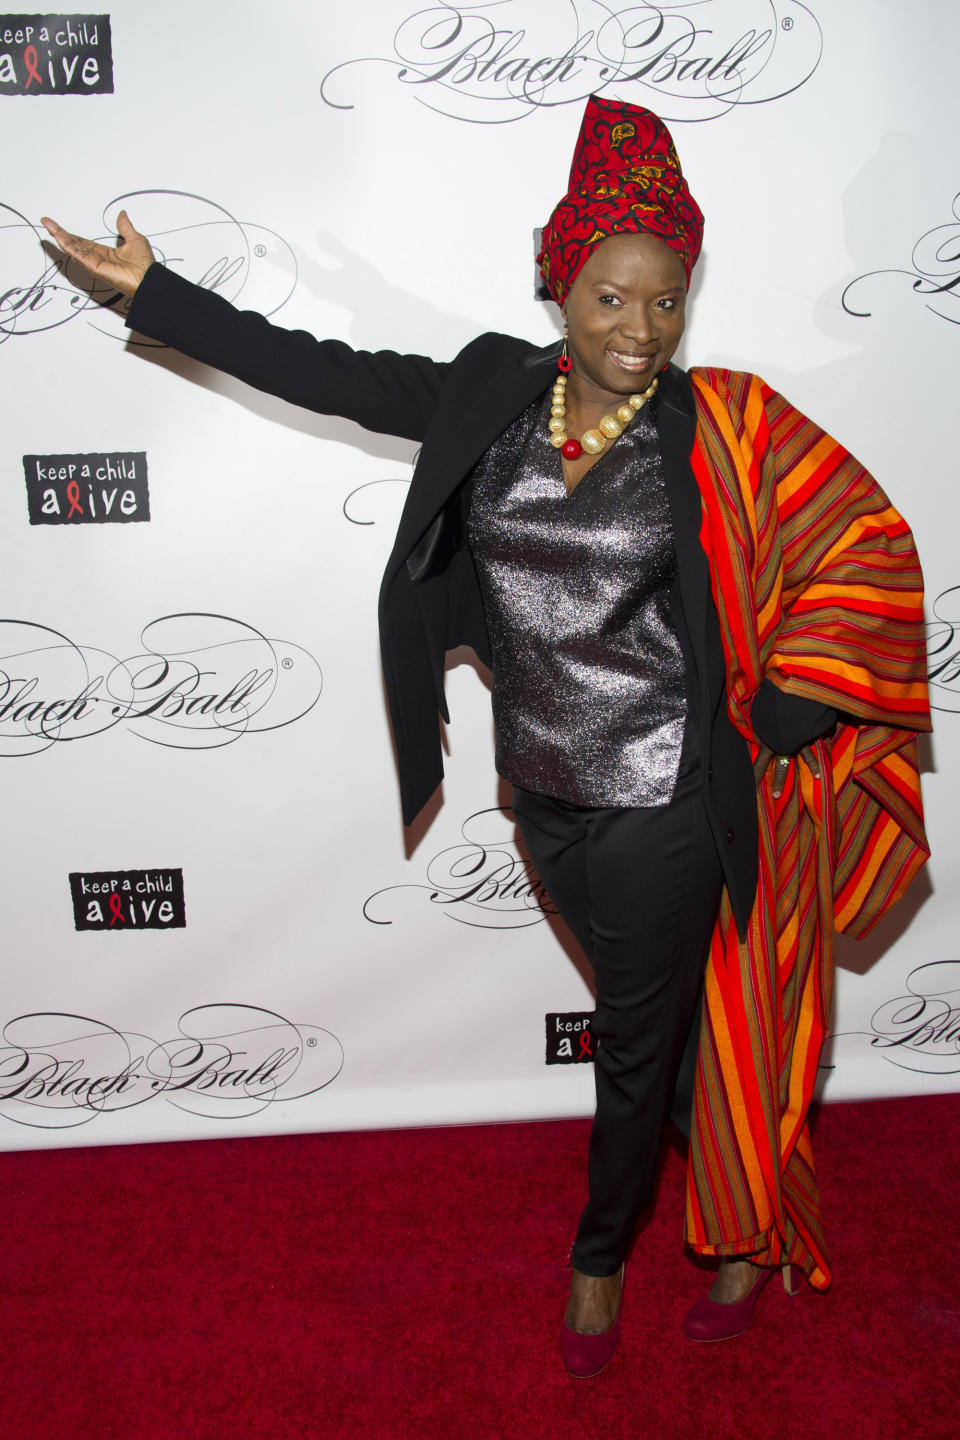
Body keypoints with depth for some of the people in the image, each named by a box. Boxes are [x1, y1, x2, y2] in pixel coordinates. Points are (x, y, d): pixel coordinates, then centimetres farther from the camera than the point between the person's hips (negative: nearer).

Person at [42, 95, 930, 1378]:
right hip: (544, 790, 5)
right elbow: (331, 376, 1)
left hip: (661, 803, -4)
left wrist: (780, 726, -9)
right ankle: (744, 1223, 48)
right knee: (651, 1011, 23)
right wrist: (151, 290, 1)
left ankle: (600, 1255, 38)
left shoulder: (722, 429, -12)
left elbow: (867, 551, -7)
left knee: (638, 1041, 11)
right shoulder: (496, 394, -2)